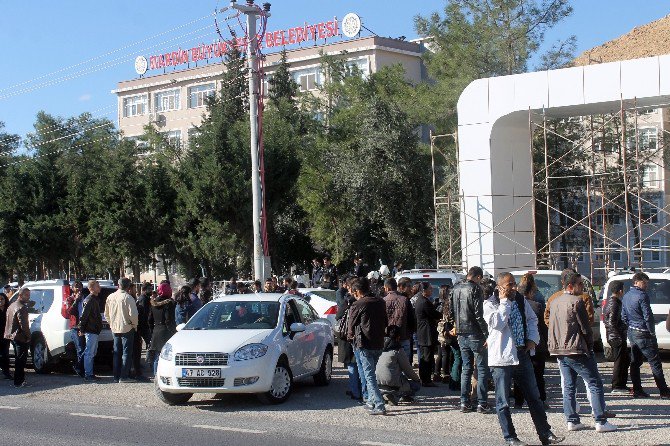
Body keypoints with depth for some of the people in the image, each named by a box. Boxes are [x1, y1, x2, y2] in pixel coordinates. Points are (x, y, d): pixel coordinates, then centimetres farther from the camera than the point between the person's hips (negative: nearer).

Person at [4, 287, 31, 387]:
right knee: (21, 360, -4)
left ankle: (18, 380, 26)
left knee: (19, 360, 19)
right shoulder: (21, 308, -18)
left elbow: (7, 322, 20)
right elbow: (23, 325, -23)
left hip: (12, 336, 10)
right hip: (21, 337, -10)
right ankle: (18, 382, -2)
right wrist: (28, 336, -15)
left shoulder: (11, 306, 14)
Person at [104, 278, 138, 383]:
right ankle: (123, 377, -3)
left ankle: (116, 376, 14)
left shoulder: (110, 297, 6)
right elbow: (133, 314, -19)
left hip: (115, 329, 6)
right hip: (127, 328, -6)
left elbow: (106, 314, 14)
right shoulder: (128, 297, -15)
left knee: (117, 353, 13)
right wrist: (135, 325, -4)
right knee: (126, 353, -1)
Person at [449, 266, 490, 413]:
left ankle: (464, 402, 12)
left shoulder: (455, 289, 8)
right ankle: (482, 403, 0)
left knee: (466, 368, 14)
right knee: (482, 368, 2)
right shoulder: (475, 289, -14)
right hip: (475, 334, -6)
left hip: (461, 335, 6)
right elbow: (479, 315, -18)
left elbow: (451, 312, 12)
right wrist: (486, 334, -13)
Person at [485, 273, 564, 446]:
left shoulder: (521, 300, 9)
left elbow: (532, 319, 21)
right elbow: (497, 323, -24)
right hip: (502, 357, -5)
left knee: (534, 397, 10)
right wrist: (504, 302, -18)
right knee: (503, 401, 1)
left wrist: (533, 339, 5)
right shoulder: (489, 304, -8)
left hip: (522, 354, 6)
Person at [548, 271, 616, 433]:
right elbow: (585, 327, -11)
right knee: (595, 383, -2)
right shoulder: (576, 301, -12)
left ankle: (572, 420, 11)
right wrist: (590, 345, 2)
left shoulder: (554, 302, 12)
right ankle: (601, 421, -5)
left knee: (568, 386, 13)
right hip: (576, 350, -8)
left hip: (559, 350, 8)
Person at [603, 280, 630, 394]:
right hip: (617, 337, -10)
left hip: (612, 336, 10)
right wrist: (618, 336, -21)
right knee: (620, 361, -4)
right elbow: (612, 322, -24)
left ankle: (622, 385, 22)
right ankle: (617, 386, 0)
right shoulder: (615, 304, -18)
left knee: (625, 360, 17)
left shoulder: (609, 302, 14)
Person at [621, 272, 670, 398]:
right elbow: (648, 317, -17)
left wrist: (631, 327, 18)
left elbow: (624, 317, 16)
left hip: (632, 332, 8)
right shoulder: (642, 296, -16)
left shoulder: (626, 297, 11)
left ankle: (637, 390, 11)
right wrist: (652, 332, -9)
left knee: (635, 362, 11)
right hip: (643, 333, -8)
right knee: (655, 362, -3)